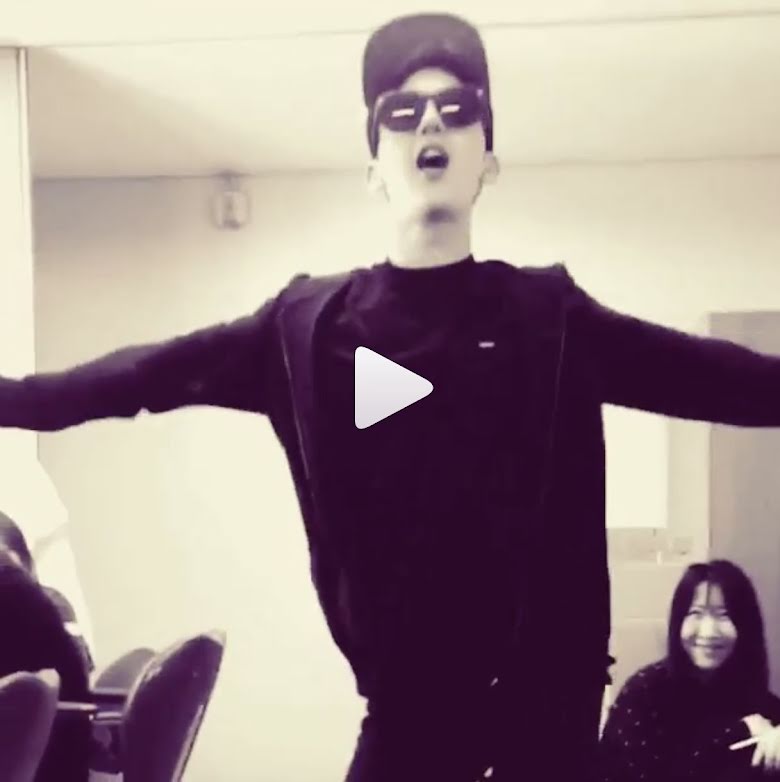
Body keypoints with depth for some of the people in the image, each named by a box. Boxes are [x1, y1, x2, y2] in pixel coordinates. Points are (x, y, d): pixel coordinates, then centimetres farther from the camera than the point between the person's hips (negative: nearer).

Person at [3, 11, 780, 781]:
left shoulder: (550, 318, 1)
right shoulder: (310, 326, 0)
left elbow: (715, 376, 1)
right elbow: (149, 373, 3)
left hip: (550, 688, 1)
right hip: (409, 696, 0)